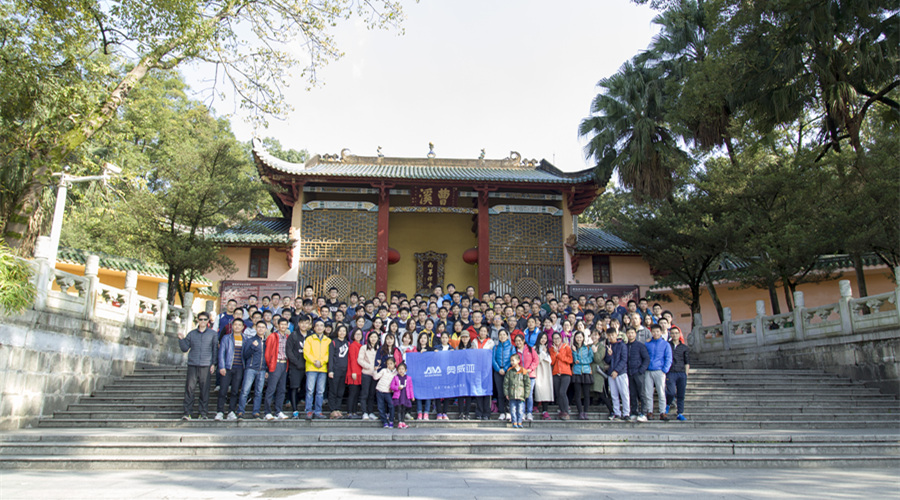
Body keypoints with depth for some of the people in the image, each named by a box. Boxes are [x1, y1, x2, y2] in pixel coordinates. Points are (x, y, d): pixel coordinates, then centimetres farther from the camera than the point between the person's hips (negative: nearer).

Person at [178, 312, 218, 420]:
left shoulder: (213, 334, 9)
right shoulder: (191, 334, 13)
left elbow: (215, 349, 8)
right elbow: (185, 348, 12)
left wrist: (213, 363, 1)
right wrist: (181, 339, -3)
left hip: (206, 366, -1)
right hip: (192, 365, 1)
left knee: (205, 389, -1)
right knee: (189, 388, -6)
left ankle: (203, 412, 6)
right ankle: (187, 412, -1)